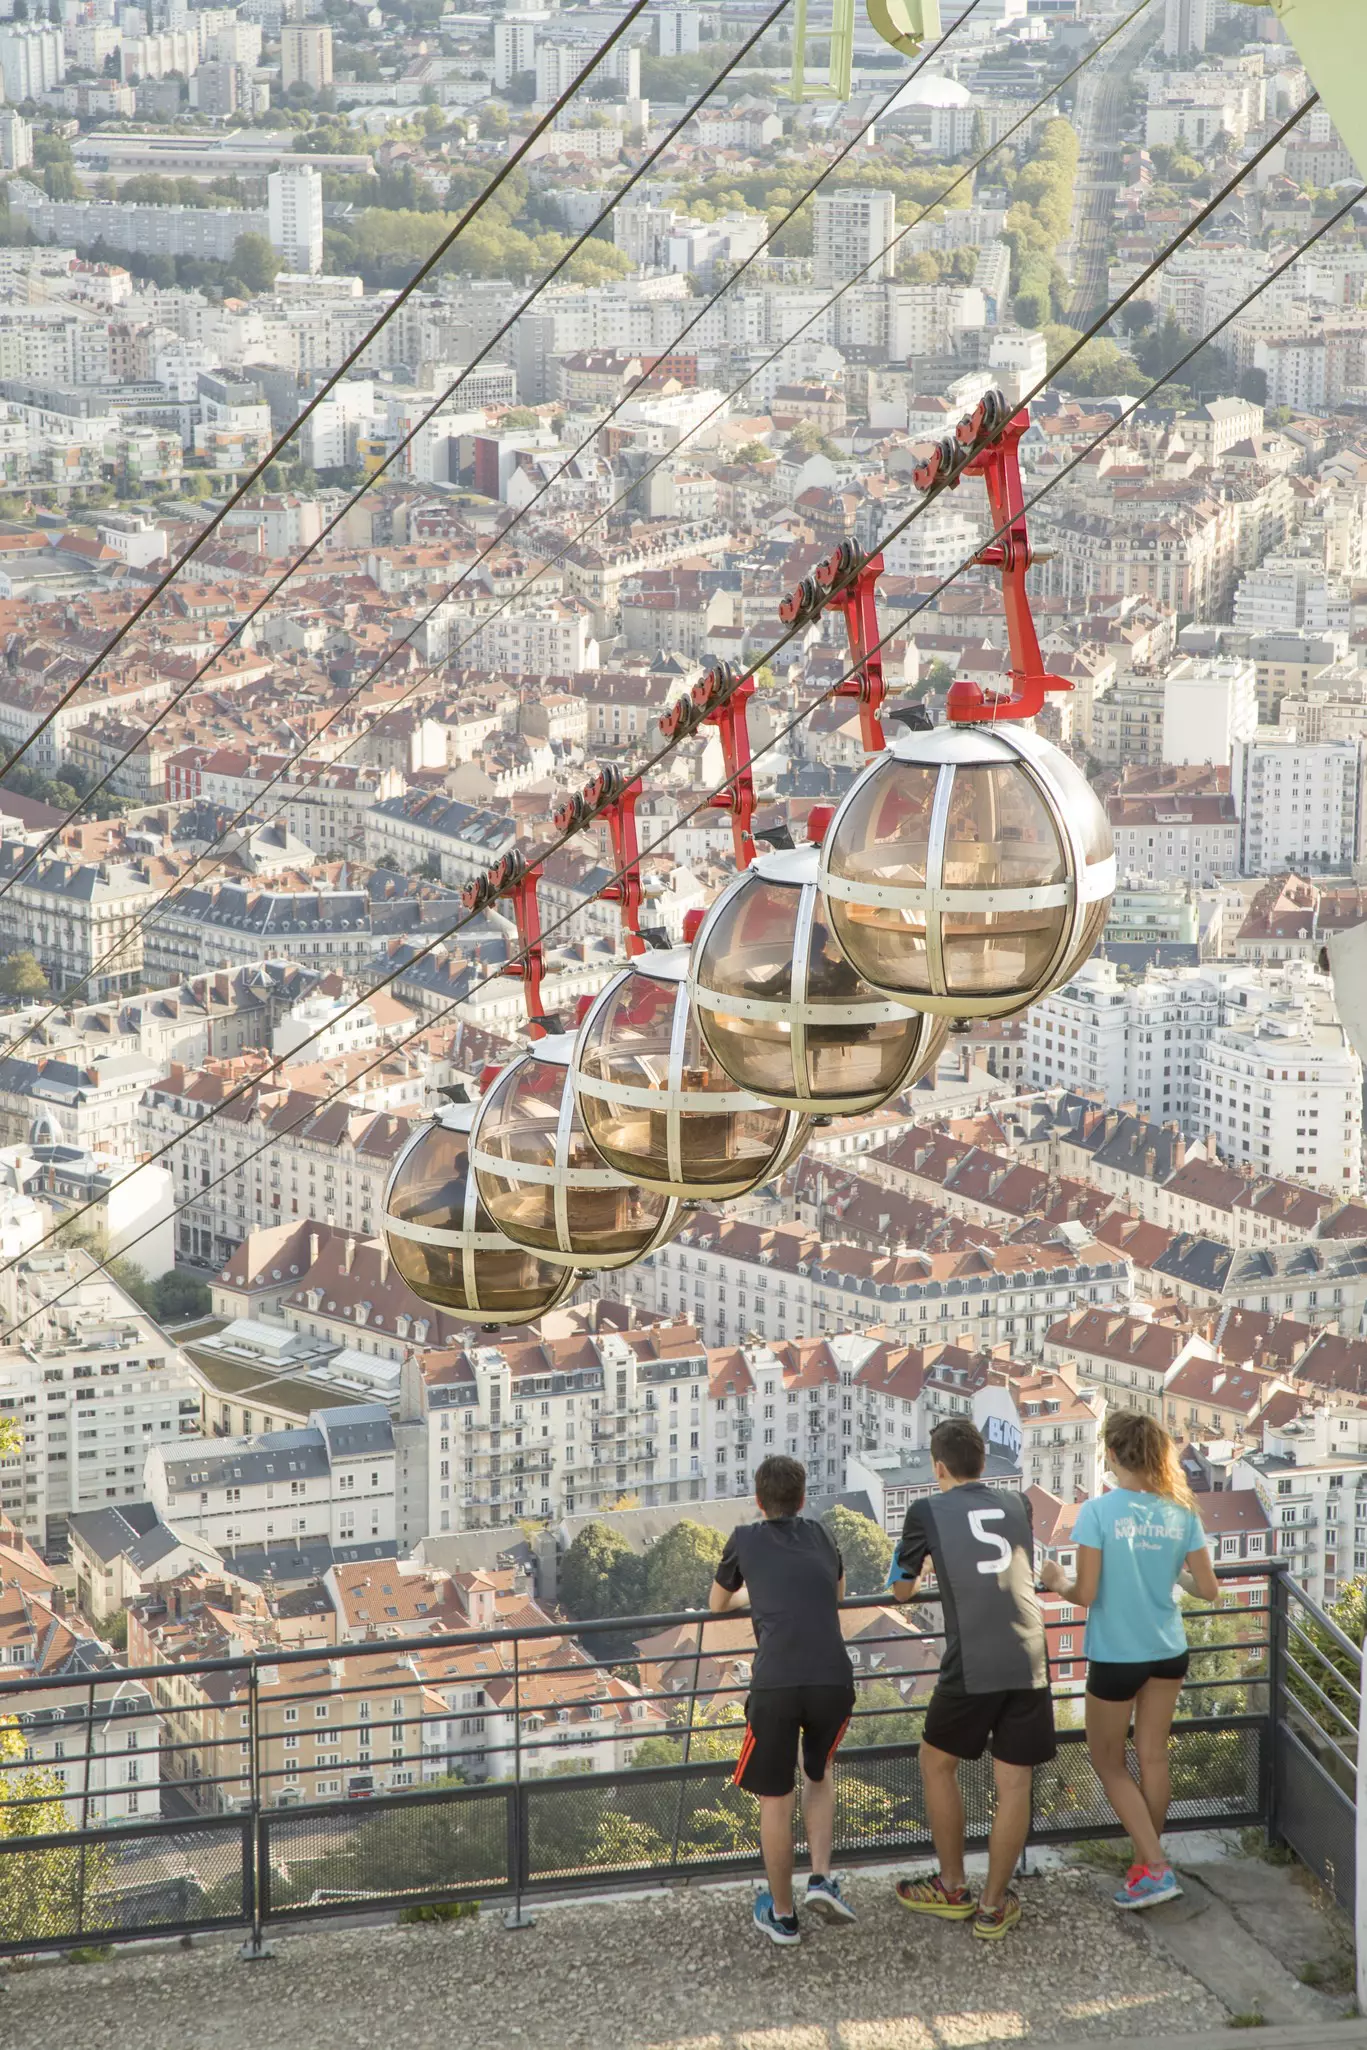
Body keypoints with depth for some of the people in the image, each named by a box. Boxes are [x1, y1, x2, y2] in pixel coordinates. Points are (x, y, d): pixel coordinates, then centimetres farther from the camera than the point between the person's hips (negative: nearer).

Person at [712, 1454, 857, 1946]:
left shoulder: (745, 1540, 15)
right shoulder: (821, 1536, 22)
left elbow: (718, 1605, 33)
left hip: (775, 1683, -3)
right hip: (835, 1679, 3)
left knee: (775, 1799, 11)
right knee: (819, 1772, 28)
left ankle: (782, 1915, 18)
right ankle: (822, 1878, 14)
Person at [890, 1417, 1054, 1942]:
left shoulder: (927, 1512, 2)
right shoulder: (1017, 1504, 13)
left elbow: (902, 1591, 15)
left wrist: (915, 1575, 37)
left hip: (970, 1669, -3)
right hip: (1029, 1663, 3)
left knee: (937, 1764, 19)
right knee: (1014, 1783, 7)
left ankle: (952, 1889, 25)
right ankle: (993, 1907, 12)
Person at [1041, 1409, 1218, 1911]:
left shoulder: (1097, 1512, -18)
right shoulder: (1180, 1513, -5)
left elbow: (1086, 1595, -18)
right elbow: (1208, 1589, -1)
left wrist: (1057, 1582, 3)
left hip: (1116, 1657, -4)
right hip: (1168, 1653, 4)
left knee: (1108, 1761, 12)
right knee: (1153, 1758, 17)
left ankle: (1155, 1867, 2)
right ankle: (1145, 1866, 26)